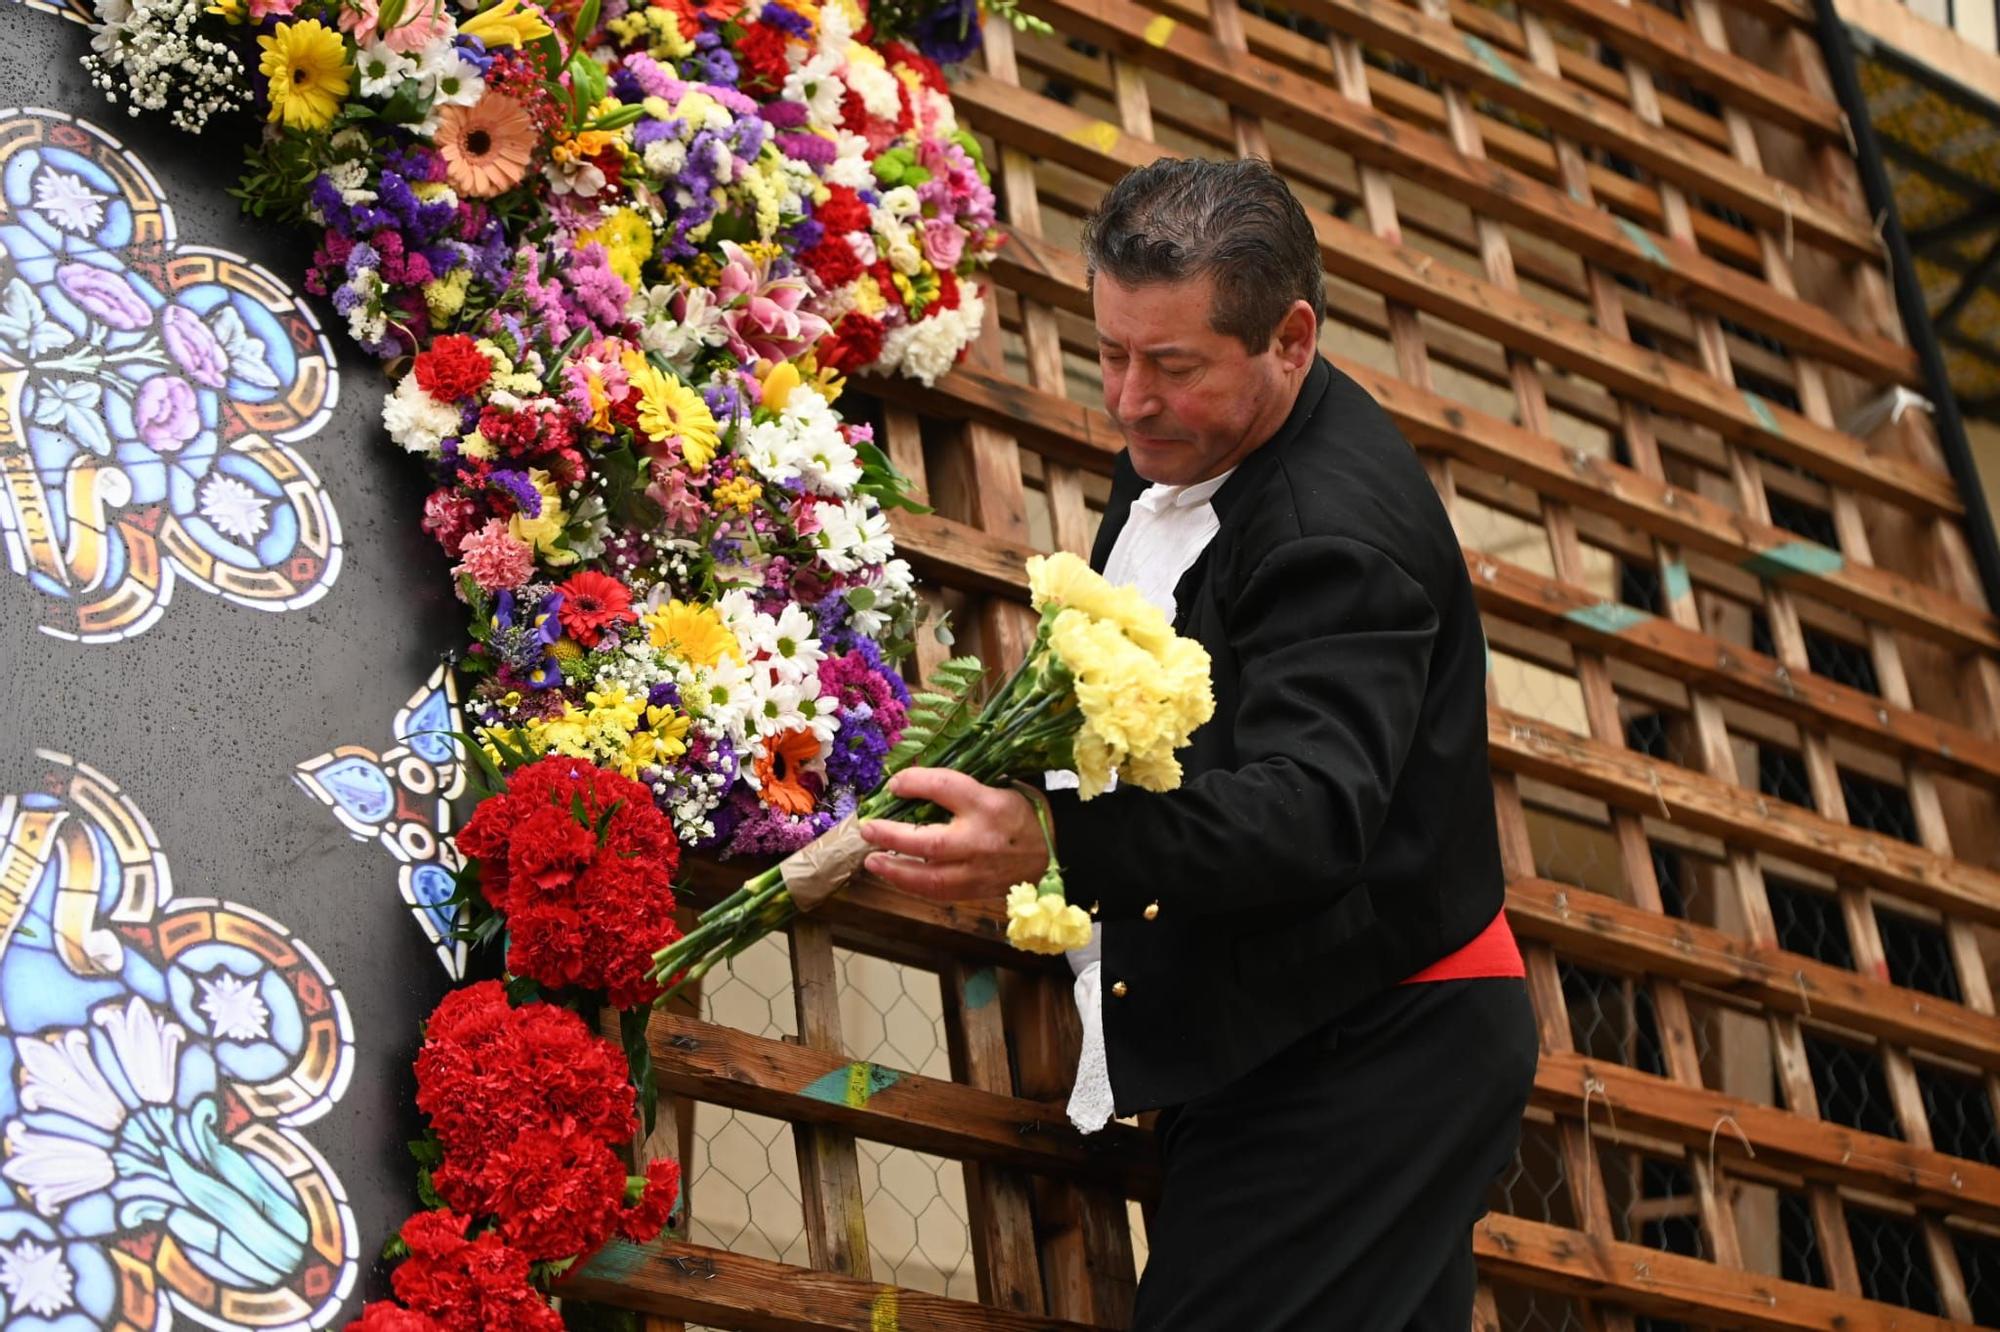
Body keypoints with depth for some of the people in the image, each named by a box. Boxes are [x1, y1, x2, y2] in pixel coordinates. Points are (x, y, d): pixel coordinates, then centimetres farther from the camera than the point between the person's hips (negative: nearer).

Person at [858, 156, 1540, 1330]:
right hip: (1261, 1047, 10)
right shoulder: (1186, 443, 6)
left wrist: (1052, 845, -50)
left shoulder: (1341, 530, -24)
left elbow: (1307, 806, -37)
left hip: (1366, 1067, -10)